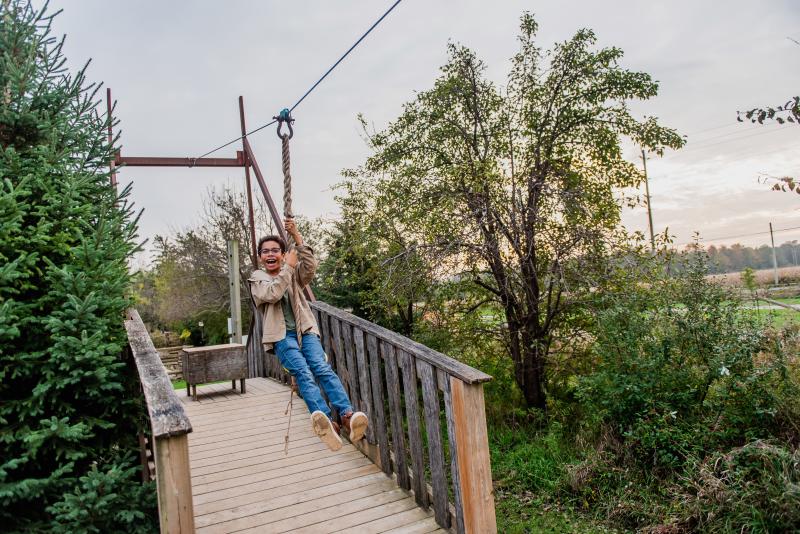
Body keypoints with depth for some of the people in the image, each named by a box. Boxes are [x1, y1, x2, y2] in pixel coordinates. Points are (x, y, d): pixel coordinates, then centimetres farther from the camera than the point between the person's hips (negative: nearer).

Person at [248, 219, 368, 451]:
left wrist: (297, 238, -9)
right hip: (282, 336, -2)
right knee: (303, 372, -29)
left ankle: (348, 415, -40)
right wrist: (288, 266, -5)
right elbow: (272, 293, -9)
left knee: (322, 368, -24)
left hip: (305, 331, 2)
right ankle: (327, 421, -50)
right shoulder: (257, 278, 14)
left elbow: (310, 267, -5)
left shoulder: (293, 274, 19)